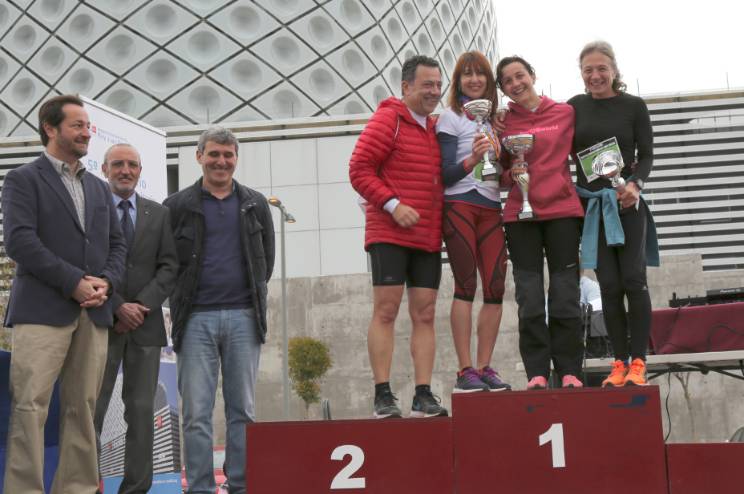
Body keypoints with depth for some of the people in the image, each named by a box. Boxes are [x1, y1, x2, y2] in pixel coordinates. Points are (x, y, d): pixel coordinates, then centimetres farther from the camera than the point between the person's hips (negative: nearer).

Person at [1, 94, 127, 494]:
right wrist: (73, 281, -13)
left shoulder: (100, 188, 22)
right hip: (42, 309, -5)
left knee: (82, 409, 4)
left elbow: (116, 244, 18)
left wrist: (106, 281, -3)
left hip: (93, 313, 5)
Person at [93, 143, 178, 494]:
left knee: (142, 411, 2)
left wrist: (142, 305, -8)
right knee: (90, 409, -3)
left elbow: (169, 267, 6)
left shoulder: (159, 214, 13)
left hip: (145, 325, 3)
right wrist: (117, 307, -12)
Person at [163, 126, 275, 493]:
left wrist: (253, 297, 13)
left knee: (243, 409, 4)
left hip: (244, 317, 2)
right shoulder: (178, 206, 4)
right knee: (197, 412, -2)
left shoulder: (255, 204, 11)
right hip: (196, 318, -2)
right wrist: (183, 298, 6)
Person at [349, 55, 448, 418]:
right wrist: (392, 204, -18)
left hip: (428, 239, 7)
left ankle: (424, 396, 5)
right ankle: (383, 396, -4)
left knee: (424, 314, 3)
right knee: (386, 310, -6)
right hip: (389, 235, -6)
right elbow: (358, 169, -10)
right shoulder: (387, 120, -3)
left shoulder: (436, 129, 17)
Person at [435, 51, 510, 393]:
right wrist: (473, 159, -21)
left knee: (495, 287, -2)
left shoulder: (494, 118, 19)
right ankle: (465, 371, -8)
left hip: (491, 208, 6)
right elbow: (446, 173, -5)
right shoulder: (451, 118, 3)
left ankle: (484, 367, 3)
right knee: (465, 286, -9)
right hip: (459, 206, -5)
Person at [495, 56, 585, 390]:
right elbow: (499, 173, 13)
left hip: (563, 210, 0)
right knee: (529, 297, -1)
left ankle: (569, 371, 7)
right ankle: (537, 372, 3)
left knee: (565, 294, 0)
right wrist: (512, 175, -7)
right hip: (520, 215, 1)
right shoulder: (502, 123, 8)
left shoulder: (566, 113, 6)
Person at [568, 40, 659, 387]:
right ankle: (619, 363, 6)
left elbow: (646, 155, 0)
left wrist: (635, 184, -17)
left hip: (626, 202, -2)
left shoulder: (634, 106, 2)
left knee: (633, 280, -7)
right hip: (591, 202, 2)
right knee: (609, 285, 1)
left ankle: (638, 363, -2)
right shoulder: (575, 107, 7)